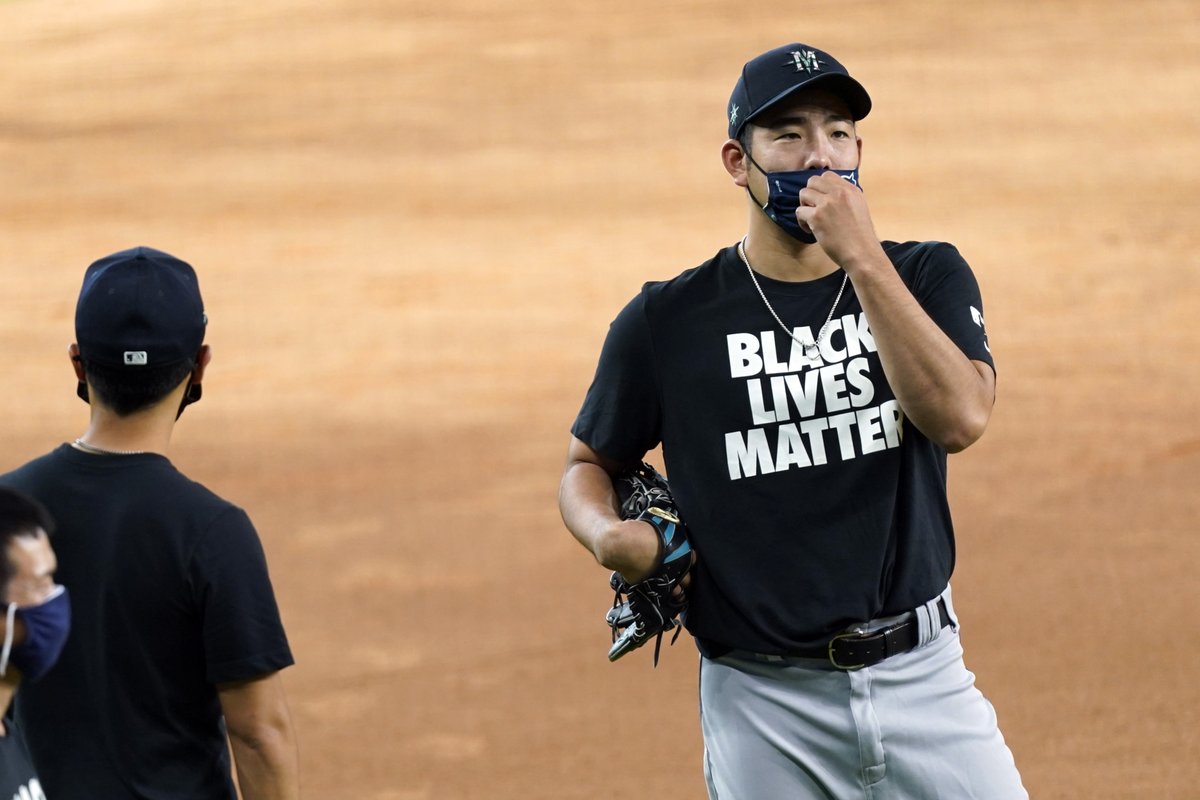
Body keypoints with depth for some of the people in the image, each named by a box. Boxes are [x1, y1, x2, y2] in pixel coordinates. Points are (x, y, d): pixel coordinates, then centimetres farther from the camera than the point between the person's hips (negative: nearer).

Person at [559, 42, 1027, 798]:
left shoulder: (926, 277, 3)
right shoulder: (669, 320, 1)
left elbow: (960, 418, -15)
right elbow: (589, 464, 13)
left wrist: (863, 259, -20)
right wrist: (606, 533, -10)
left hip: (922, 679, 1)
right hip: (765, 708, -1)